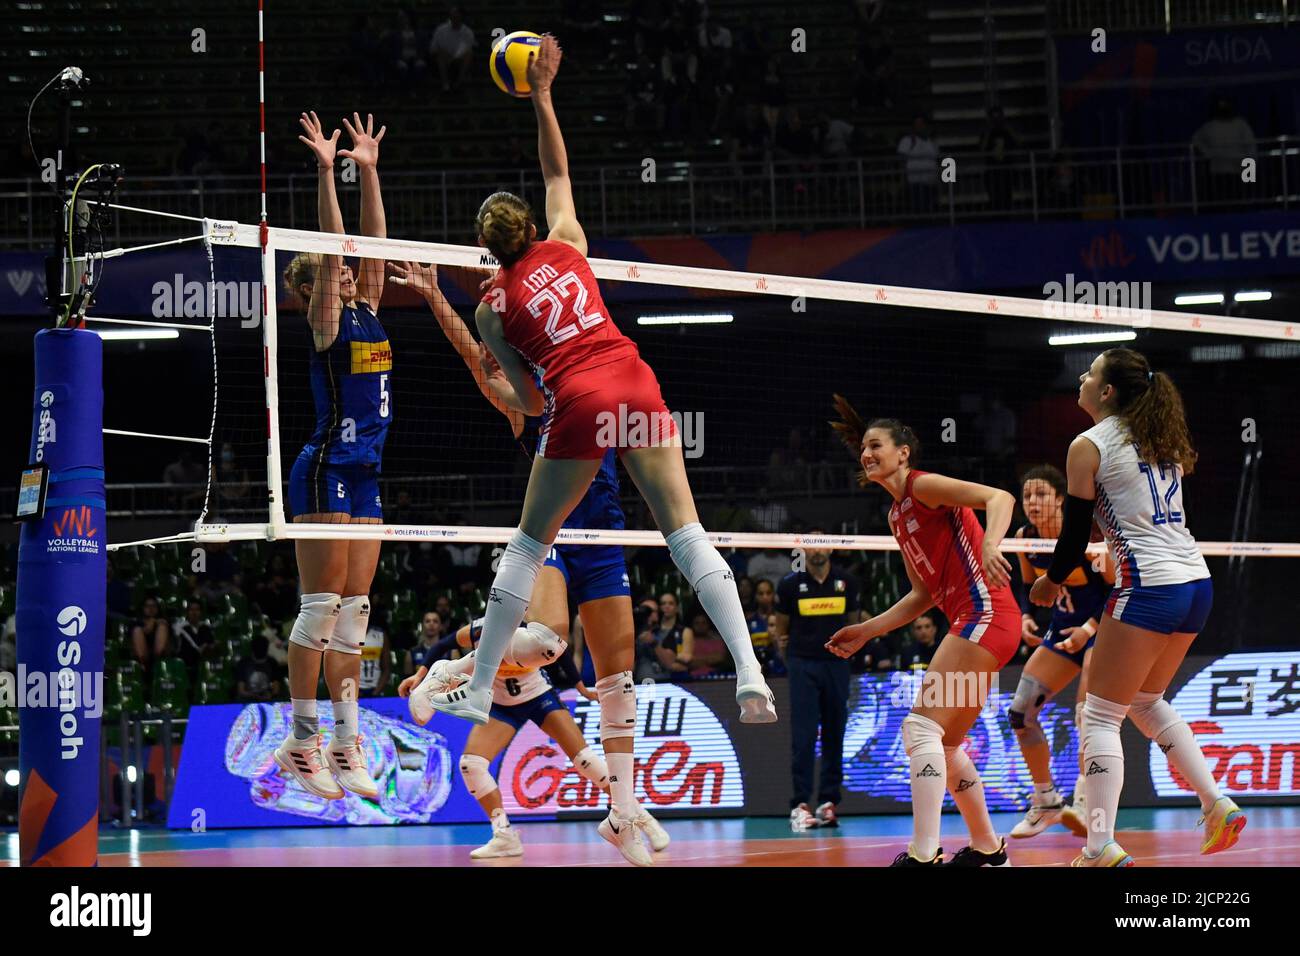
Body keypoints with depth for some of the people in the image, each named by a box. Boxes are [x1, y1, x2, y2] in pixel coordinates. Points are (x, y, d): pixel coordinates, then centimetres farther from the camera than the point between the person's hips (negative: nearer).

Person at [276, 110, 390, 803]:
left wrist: (369, 170, 11)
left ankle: (346, 745, 6)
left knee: (354, 611, 6)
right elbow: (332, 247, -14)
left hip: (364, 475, 8)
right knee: (322, 606, -8)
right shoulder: (326, 322, -5)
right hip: (325, 471, -8)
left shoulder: (367, 313, 14)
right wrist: (326, 172, -18)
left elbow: (371, 244, 14)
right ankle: (302, 742, -5)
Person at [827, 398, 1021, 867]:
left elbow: (1000, 497, -18)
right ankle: (987, 847, 28)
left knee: (921, 726, -17)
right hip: (970, 622, 10)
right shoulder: (897, 515, 20)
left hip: (984, 613, -10)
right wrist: (867, 630, 19)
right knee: (945, 744, 16)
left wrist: (989, 545, -36)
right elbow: (922, 595, 23)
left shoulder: (923, 486, -6)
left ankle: (923, 854, -23)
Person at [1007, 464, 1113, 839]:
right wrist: (1026, 617, -7)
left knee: (1088, 713, -24)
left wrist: (1090, 629, -29)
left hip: (1102, 629, -7)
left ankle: (1085, 804, -24)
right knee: (1020, 711, -1)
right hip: (1063, 630, 7)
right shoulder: (1024, 538, -4)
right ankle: (1045, 802, 11)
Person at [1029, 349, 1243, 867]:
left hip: (1148, 588, -8)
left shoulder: (1089, 446, -6)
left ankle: (1101, 847, -9)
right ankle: (1217, 804, 14)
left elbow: (1074, 536, -3)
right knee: (1146, 702, 25)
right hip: (1196, 584, 8)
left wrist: (1050, 582, 15)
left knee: (1100, 716, 0)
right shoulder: (1162, 443, 15)